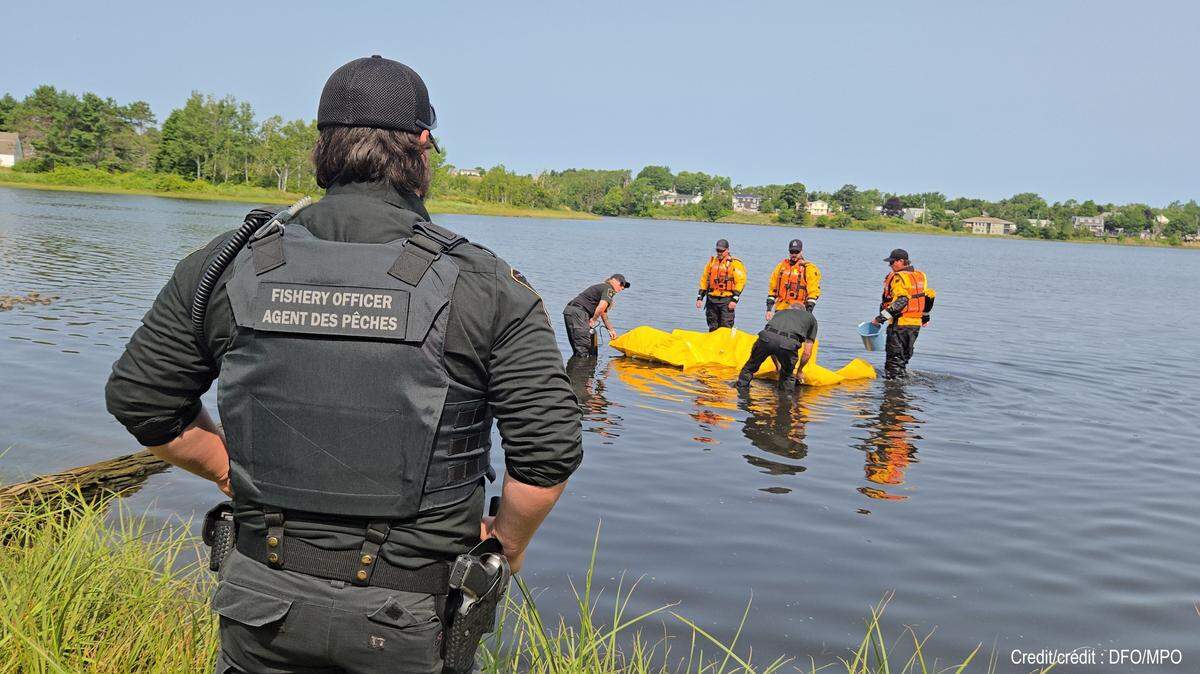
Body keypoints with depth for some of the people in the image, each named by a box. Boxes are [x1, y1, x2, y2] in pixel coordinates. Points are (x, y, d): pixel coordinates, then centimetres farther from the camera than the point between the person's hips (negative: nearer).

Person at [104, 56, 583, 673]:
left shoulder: (226, 267, -3)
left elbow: (137, 398, 7)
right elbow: (549, 448, -14)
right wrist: (506, 543, 3)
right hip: (411, 620, -1)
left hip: (265, 602, 2)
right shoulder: (488, 286, -11)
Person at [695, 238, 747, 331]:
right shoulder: (712, 262, 13)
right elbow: (704, 280, 17)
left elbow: (740, 282, -8)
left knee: (726, 328, -8)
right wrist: (700, 297, 10)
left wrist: (735, 299, -16)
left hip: (726, 300, -5)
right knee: (713, 328, 10)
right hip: (711, 299, 5)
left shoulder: (735, 263, -2)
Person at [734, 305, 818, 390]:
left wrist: (778, 367, 55)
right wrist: (799, 371, 45)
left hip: (766, 337, 2)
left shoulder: (779, 313, 41)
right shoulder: (810, 317, 35)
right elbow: (807, 352, 30)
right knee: (788, 376, 28)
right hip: (788, 343, -2)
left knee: (749, 368, 28)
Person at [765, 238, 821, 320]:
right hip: (780, 311, 5)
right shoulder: (781, 266, 15)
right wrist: (769, 309, 9)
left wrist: (808, 312, -12)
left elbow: (813, 292, -3)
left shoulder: (810, 269, 1)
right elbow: (772, 289, 16)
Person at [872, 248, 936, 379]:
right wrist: (925, 317, 33)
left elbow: (900, 302, -27)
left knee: (894, 356, -3)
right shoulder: (920, 276, 11)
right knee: (905, 355, 19)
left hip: (900, 324, -8)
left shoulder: (899, 278, -16)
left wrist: (881, 318, -27)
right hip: (916, 324, 8)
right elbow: (929, 296, 20)